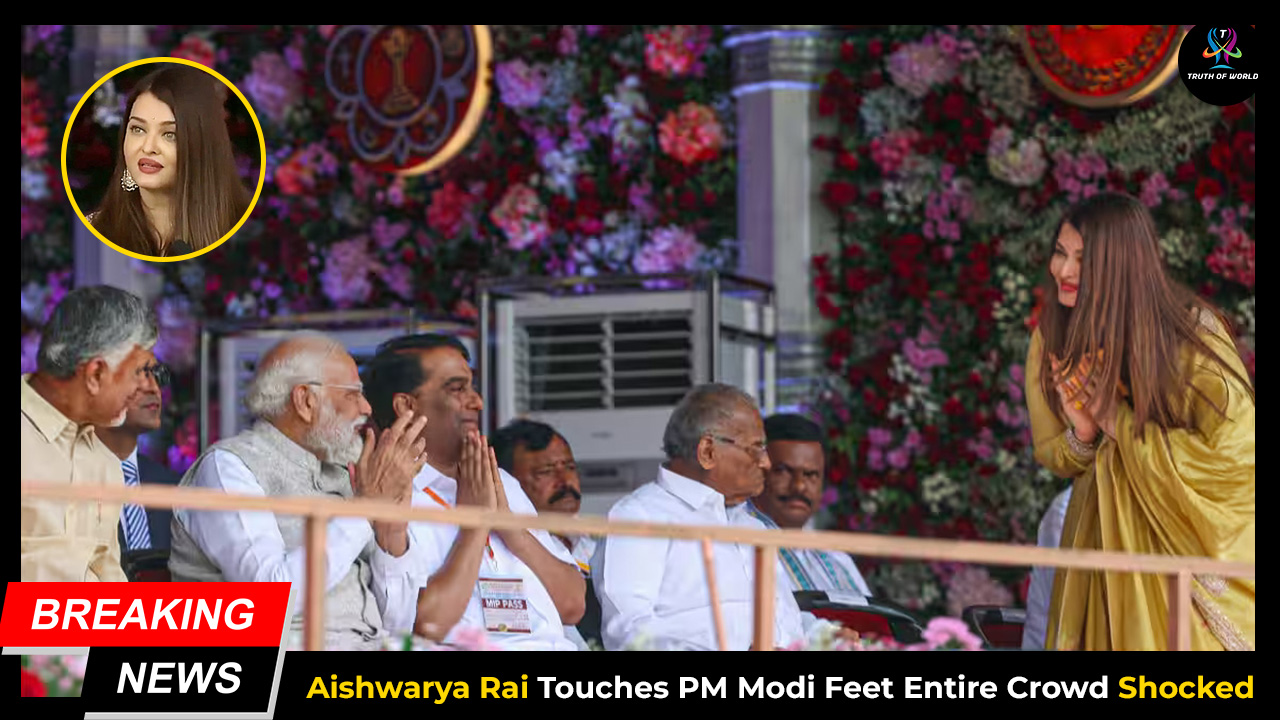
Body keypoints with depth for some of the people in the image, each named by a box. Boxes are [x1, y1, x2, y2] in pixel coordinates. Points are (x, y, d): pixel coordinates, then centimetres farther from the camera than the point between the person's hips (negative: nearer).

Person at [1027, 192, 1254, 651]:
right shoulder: (1053, 338, -3)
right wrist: (1082, 436, -16)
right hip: (1107, 537, 4)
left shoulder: (1191, 331, -18)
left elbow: (1234, 452, -19)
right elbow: (1049, 454, 8)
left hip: (1190, 540, -4)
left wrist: (1119, 423, -20)